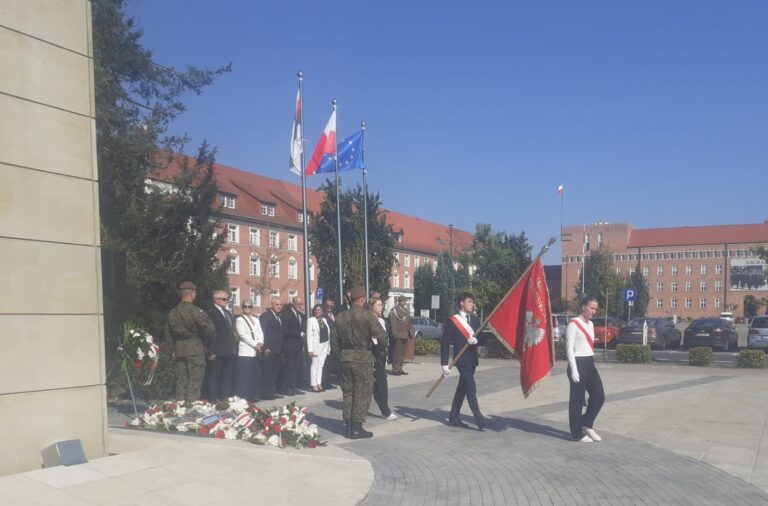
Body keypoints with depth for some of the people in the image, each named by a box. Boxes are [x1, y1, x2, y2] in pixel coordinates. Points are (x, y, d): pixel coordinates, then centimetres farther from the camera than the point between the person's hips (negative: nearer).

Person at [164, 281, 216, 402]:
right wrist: (208, 346, 0)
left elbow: (168, 335, 12)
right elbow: (209, 329, -16)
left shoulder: (172, 313, 9)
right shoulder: (195, 311, -12)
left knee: (181, 383, 12)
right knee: (194, 383, -2)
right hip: (195, 350, -6)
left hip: (178, 351, 6)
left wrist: (173, 349, 16)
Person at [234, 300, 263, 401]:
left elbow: (260, 333, 13)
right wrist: (255, 344, -14)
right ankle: (243, 396, -4)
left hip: (256, 351, 6)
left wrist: (260, 343, -7)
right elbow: (243, 335, -11)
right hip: (245, 351, -6)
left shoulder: (256, 320, 18)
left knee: (255, 375, 6)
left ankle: (252, 395, 12)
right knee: (245, 376, -7)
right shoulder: (240, 319, -2)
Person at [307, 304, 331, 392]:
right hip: (316, 345, -5)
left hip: (325, 345, 5)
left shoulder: (324, 320, 12)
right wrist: (310, 349, -13)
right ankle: (314, 385, 5)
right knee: (315, 364, -1)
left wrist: (329, 346, 5)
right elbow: (309, 335, -7)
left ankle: (319, 384, 11)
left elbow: (328, 332, 11)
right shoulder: (311, 320, -2)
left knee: (321, 365, 7)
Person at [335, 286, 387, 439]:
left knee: (348, 392, 13)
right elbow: (380, 335, -12)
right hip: (363, 357, -5)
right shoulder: (368, 316, -13)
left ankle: (348, 426, 18)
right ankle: (357, 428, 6)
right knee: (362, 393, 4)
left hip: (345, 357, 5)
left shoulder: (340, 317, 3)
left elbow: (336, 339, 8)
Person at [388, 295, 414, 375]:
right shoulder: (394, 310, -3)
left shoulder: (406, 310, 19)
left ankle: (400, 369, 15)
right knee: (397, 353, -8)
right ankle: (395, 369, -4)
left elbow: (409, 322, 20)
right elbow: (392, 323, -10)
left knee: (402, 353, 9)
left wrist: (411, 332, 11)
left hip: (405, 335, 7)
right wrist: (394, 334, -17)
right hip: (398, 335, -7)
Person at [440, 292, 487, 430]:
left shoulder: (475, 320, 11)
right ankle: (479, 419, -12)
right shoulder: (452, 321, -6)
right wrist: (444, 364, -12)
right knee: (471, 388, -12)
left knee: (462, 388, 12)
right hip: (462, 360, -6)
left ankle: (453, 418, 21)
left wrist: (476, 340, -14)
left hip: (472, 359, 6)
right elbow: (445, 343, -8)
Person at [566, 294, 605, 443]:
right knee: (577, 400, 0)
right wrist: (573, 369, -19)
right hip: (578, 364, -8)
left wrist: (591, 363, 18)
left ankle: (587, 423, 24)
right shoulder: (573, 324, -11)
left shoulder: (590, 324, 15)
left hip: (590, 363, 8)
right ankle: (577, 433, 10)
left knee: (599, 396, 5)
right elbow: (569, 348, -15)